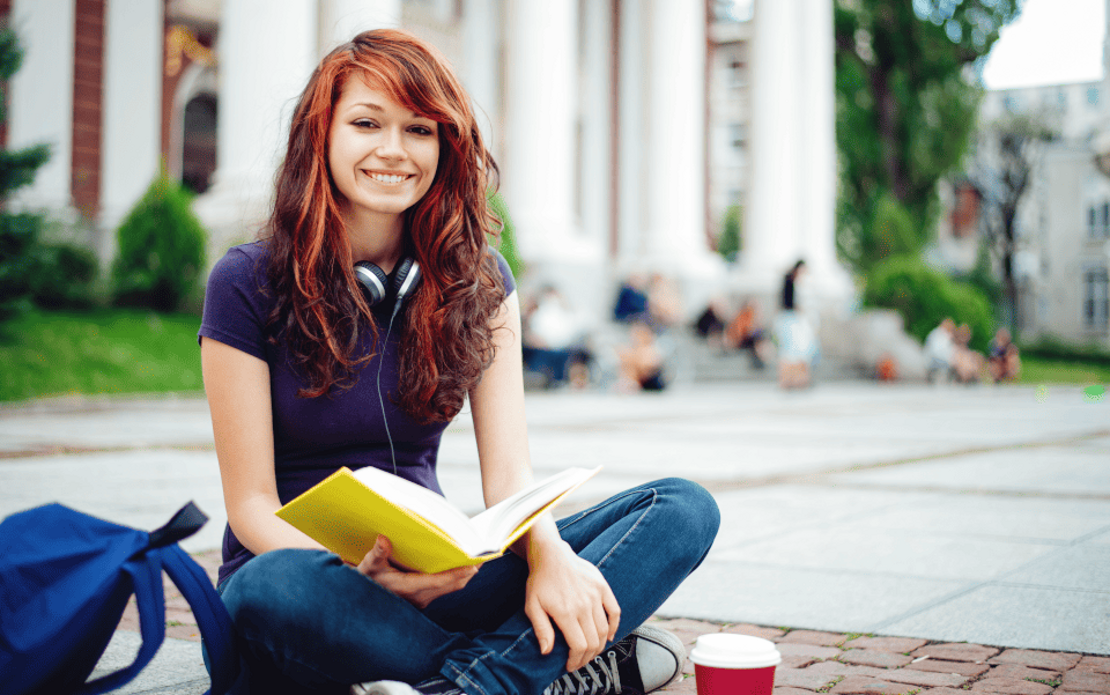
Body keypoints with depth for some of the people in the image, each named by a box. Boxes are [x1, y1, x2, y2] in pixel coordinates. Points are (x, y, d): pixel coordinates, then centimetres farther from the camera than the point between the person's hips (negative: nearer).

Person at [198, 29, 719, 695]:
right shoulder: (248, 284, -6)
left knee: (684, 508, -14)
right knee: (271, 591, -40)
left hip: (435, 578, 3)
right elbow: (252, 505, -9)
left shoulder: (479, 281, 4)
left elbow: (509, 473, -3)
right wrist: (363, 570, -30)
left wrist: (550, 552, -27)